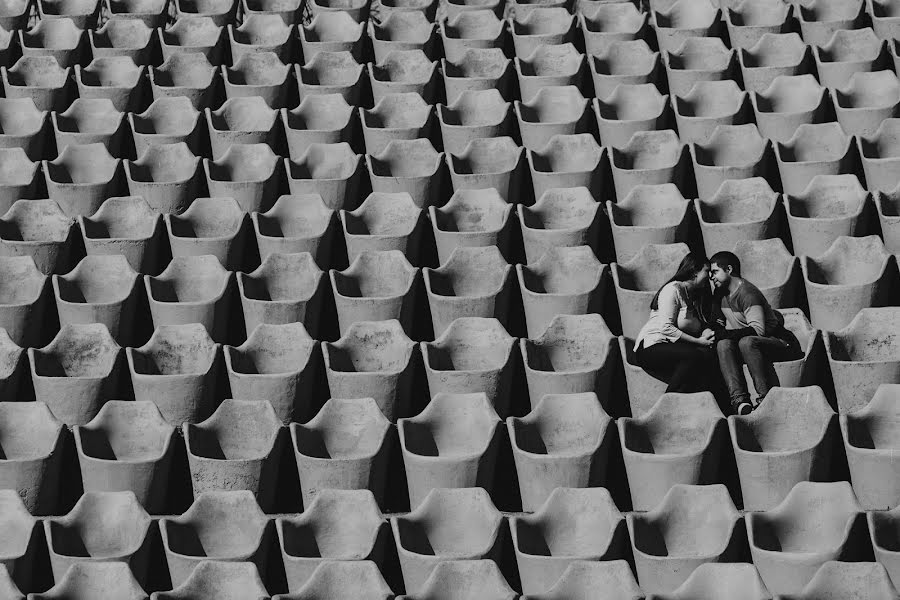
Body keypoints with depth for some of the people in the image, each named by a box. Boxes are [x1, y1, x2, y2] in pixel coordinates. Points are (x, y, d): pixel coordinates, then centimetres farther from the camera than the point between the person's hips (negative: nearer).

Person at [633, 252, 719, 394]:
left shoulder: (697, 296, 19)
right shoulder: (673, 289, -9)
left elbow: (703, 325, 15)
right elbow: (666, 328, -18)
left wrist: (708, 333, -10)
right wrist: (698, 341, -18)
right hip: (653, 347, -8)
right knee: (696, 356, -32)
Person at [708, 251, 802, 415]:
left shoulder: (747, 293, -18)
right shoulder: (719, 293, 10)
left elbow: (758, 330, -27)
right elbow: (718, 322, 21)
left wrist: (724, 334, -25)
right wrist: (712, 332, -3)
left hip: (780, 343, -8)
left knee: (746, 342, -37)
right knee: (723, 345, -22)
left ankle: (765, 396, -38)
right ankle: (739, 399, -38)